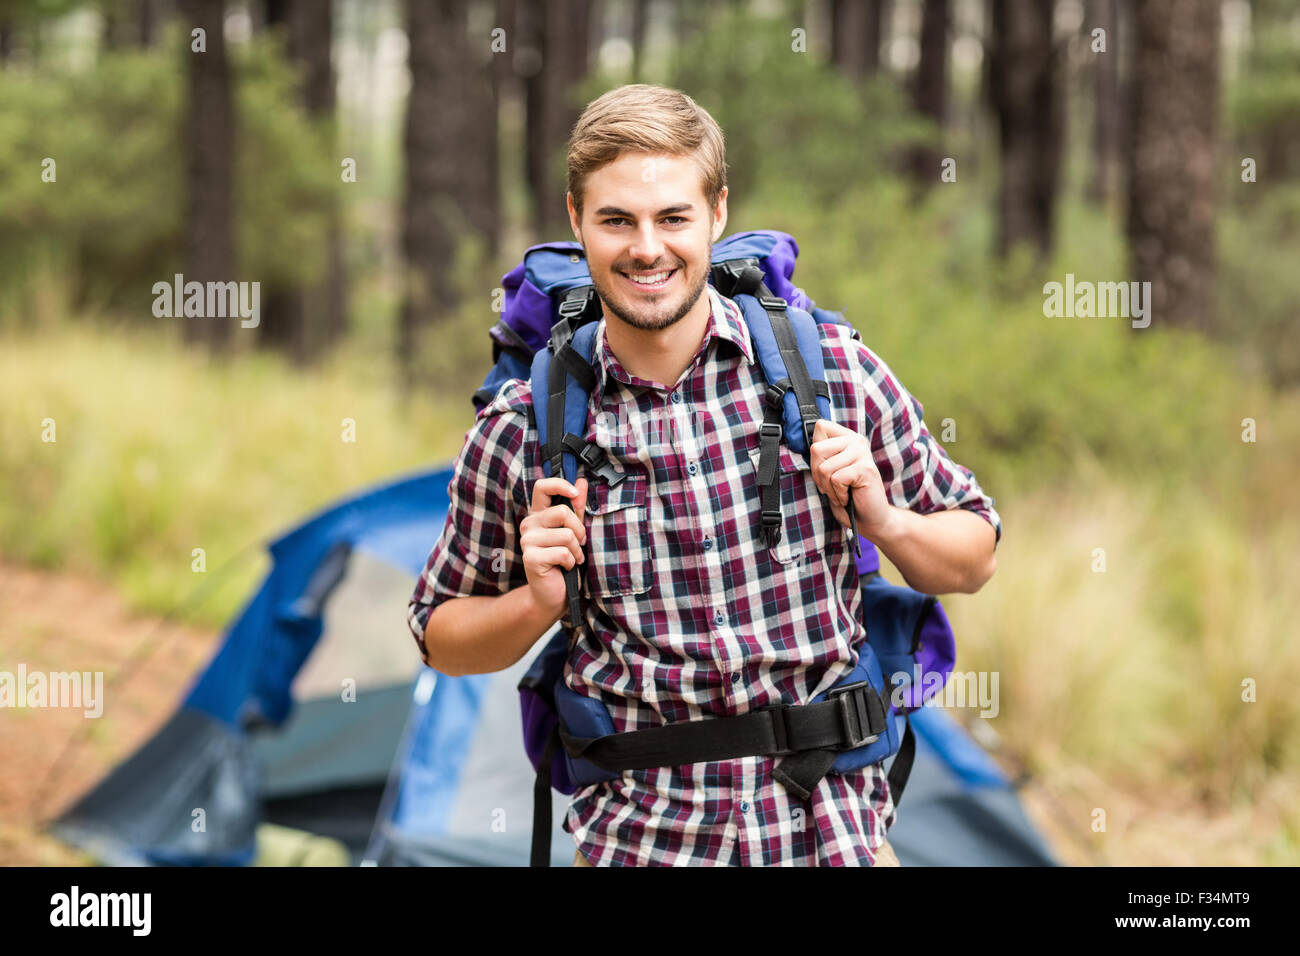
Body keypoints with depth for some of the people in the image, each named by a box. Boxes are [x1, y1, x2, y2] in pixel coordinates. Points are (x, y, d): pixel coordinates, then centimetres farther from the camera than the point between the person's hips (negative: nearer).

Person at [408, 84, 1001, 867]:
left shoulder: (833, 368, -4)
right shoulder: (522, 433, -4)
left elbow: (974, 560, 7)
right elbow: (443, 639, 8)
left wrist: (887, 521, -13)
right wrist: (539, 602, -11)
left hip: (835, 827, 1)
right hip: (636, 841, 0)